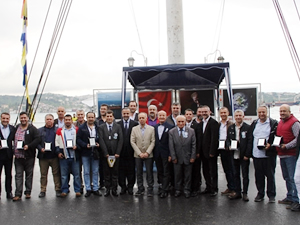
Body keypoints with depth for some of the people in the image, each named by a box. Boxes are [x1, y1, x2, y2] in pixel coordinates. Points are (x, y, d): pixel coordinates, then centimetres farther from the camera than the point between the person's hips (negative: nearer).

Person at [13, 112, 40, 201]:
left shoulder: (32, 129, -2)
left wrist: (28, 146, -19)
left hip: (29, 156, -3)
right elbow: (13, 139, 16)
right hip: (18, 156, 3)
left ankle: (28, 192, 18)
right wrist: (14, 151, 5)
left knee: (29, 175, 7)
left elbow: (37, 139, -9)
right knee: (18, 175, 1)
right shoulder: (16, 128, 11)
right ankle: (18, 194, 3)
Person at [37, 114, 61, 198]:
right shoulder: (40, 130, 13)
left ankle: (58, 189, 11)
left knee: (56, 173, 3)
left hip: (54, 156, -1)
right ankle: (43, 190, 16)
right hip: (43, 156, 2)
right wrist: (41, 148, -10)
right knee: (43, 174, 7)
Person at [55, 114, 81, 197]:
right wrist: (58, 152, -1)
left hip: (74, 156, -1)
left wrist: (77, 146, -9)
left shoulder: (76, 130, 7)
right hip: (63, 156, 1)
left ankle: (77, 190, 10)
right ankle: (64, 190, 15)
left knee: (76, 174, 2)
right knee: (64, 175, 5)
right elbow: (57, 143, 10)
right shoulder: (59, 131, 10)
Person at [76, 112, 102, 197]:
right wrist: (85, 145, -15)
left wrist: (98, 144, -8)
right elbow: (78, 139, -3)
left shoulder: (98, 128, 7)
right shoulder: (81, 128, 3)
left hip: (95, 152, 1)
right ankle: (88, 189, 13)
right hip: (85, 153, -1)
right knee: (86, 172, 4)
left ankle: (95, 189, 16)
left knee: (95, 172, 7)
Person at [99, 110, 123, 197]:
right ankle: (107, 189, 13)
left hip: (115, 154, 0)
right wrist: (106, 153, -9)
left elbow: (121, 140, 1)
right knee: (106, 173, 5)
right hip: (105, 154, 0)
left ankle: (114, 189, 12)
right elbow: (101, 140, -3)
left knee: (115, 173, 5)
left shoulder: (118, 127, 6)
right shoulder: (101, 127, 4)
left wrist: (117, 153, -6)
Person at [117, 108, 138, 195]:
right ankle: (123, 187, 18)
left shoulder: (135, 124, 2)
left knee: (131, 170, 7)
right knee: (121, 170, 6)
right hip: (121, 151, 1)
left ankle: (130, 186, 19)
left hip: (131, 151, 0)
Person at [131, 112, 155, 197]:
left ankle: (150, 189, 10)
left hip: (148, 155, -1)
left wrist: (147, 153, -11)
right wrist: (139, 153, -8)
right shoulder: (134, 129, 5)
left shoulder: (151, 129, 2)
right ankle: (140, 189, 17)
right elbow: (132, 142, 0)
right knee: (139, 173, 7)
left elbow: (153, 142, -2)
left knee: (149, 173, 1)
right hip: (138, 155, 2)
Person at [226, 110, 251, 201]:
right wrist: (229, 146, -6)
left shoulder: (248, 127, -6)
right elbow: (227, 139, 16)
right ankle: (237, 192, 21)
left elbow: (250, 141, -8)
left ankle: (245, 193, 15)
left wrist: (247, 154, -13)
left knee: (245, 175, 5)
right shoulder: (230, 128, 8)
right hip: (234, 155, 4)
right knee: (235, 174, 11)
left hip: (244, 156, -4)